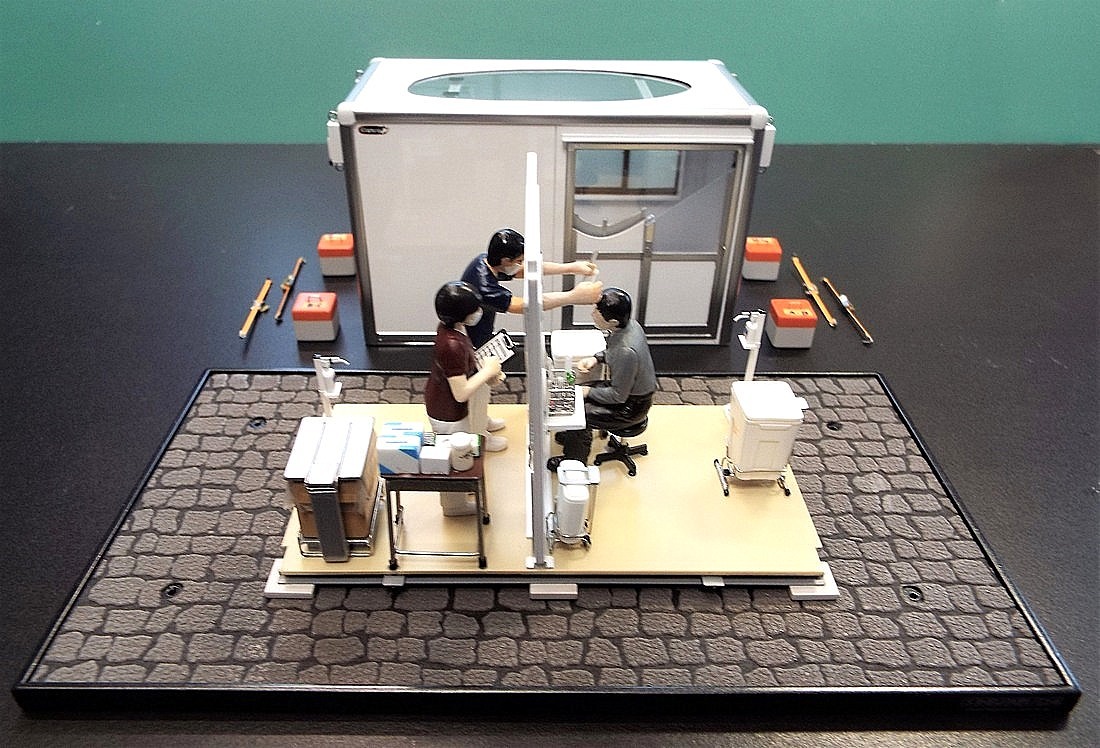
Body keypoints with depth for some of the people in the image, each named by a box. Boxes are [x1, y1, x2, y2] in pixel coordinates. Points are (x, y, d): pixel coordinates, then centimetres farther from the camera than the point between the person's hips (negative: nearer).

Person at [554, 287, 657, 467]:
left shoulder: (626, 351, -38)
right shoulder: (628, 323, -12)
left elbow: (618, 396, -25)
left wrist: (588, 392, -13)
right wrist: (595, 358, -3)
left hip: (631, 406, -9)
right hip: (624, 387, 9)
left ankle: (575, 461, 15)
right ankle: (575, 436, 34)